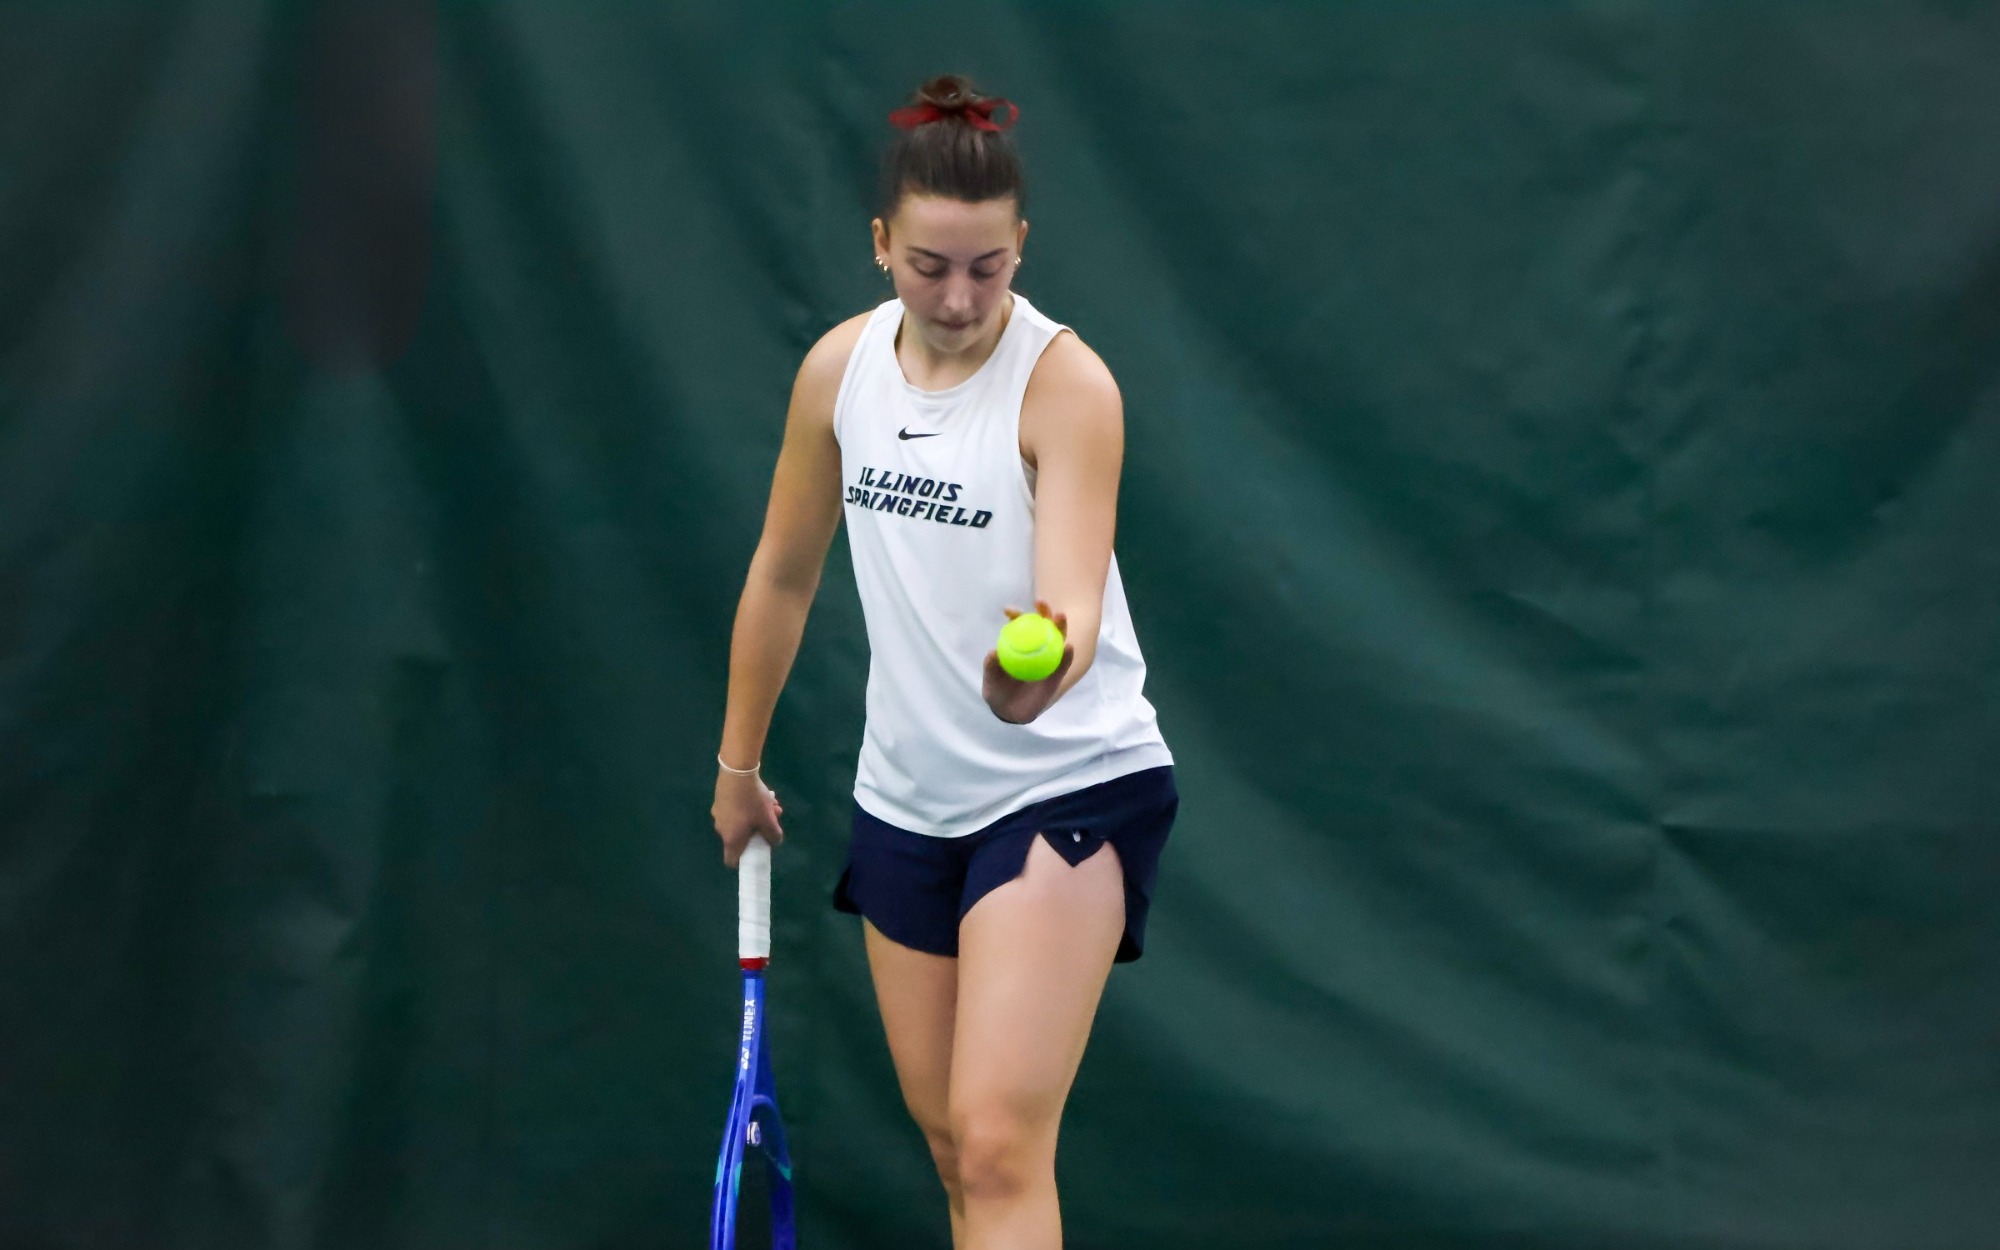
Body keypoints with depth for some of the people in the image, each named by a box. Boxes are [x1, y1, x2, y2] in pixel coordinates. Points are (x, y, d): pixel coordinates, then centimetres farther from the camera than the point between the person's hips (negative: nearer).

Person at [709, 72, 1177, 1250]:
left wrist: (1042, 672, -50)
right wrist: (739, 762, 19)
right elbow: (784, 574, 13)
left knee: (1000, 1150, -17)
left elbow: (1075, 598, -28)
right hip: (907, 795, 6)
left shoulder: (1066, 382, -17)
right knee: (951, 1140, 12)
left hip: (1069, 787, -6)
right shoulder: (841, 368, 0)